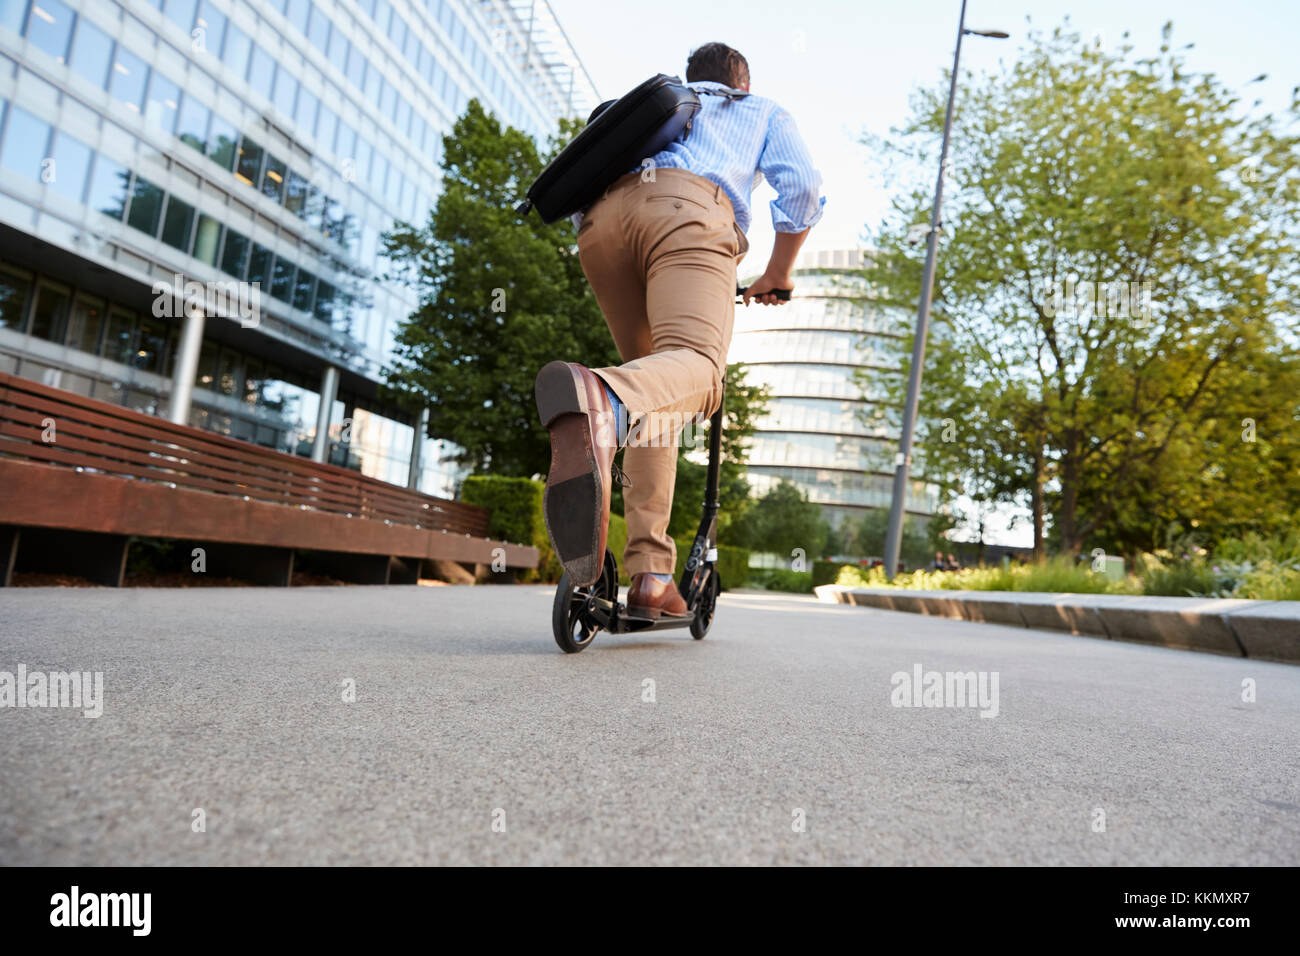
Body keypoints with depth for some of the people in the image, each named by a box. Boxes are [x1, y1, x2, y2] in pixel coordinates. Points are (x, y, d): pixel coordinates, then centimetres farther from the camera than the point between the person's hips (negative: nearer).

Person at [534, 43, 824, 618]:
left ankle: (650, 575, -5)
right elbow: (802, 185, 15)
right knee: (695, 369, -25)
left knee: (650, 381, 8)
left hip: (601, 219, 5)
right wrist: (778, 273, 27)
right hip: (689, 210, -4)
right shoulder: (764, 112, 35)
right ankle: (598, 399, -63)